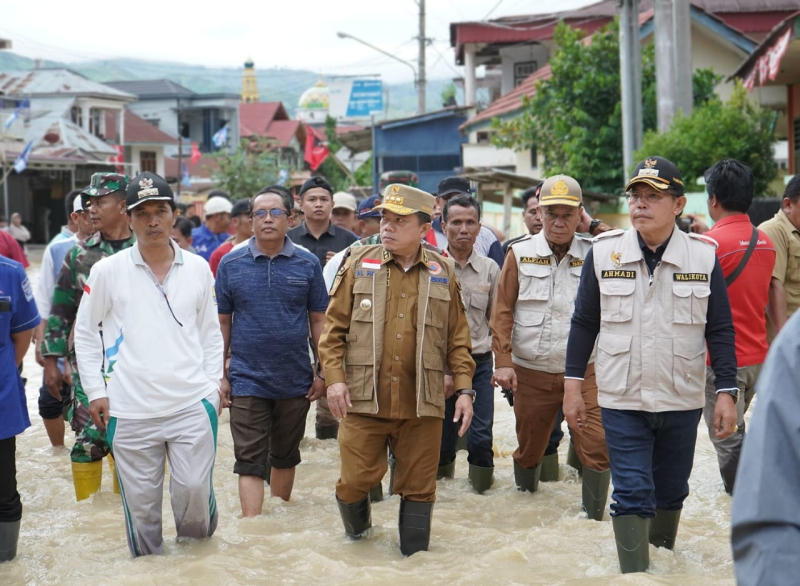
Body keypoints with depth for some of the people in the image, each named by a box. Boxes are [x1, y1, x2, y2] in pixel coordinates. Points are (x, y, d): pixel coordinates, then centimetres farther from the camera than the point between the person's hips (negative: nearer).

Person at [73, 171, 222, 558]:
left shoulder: (198, 268, 5)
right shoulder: (107, 271, -1)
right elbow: (85, 331, 7)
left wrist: (213, 383, 6)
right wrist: (95, 390, 2)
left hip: (192, 405, 1)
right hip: (130, 410, -1)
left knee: (195, 491, -2)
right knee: (140, 503, 7)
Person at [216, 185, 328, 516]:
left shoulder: (307, 264, 0)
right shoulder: (231, 264, -1)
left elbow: (318, 320, 5)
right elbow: (222, 323, 4)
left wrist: (323, 372, 1)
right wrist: (220, 374, 0)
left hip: (295, 381, 2)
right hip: (248, 380, -1)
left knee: (285, 456, 16)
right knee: (250, 461, -5)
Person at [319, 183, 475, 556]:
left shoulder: (442, 273, 7)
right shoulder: (359, 264, 4)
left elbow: (458, 338, 10)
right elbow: (334, 327, 4)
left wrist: (464, 388, 2)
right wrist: (334, 378, -6)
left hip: (423, 403, 1)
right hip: (364, 399, 0)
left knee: (418, 487, 7)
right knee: (354, 482, 3)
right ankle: (357, 533, 32)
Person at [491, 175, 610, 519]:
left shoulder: (592, 256, 3)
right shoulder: (520, 254, 2)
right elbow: (502, 312, 1)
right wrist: (503, 361, -6)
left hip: (583, 371, 0)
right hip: (531, 372, 1)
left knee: (598, 446, -11)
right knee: (529, 448, 14)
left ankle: (594, 517, 2)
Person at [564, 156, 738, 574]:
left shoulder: (703, 256, -3)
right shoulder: (604, 253, -3)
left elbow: (720, 330, 1)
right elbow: (584, 323, 4)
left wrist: (726, 391, -3)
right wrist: (572, 386, 3)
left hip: (682, 400, 1)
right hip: (622, 401, -1)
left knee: (671, 491, 17)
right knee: (631, 494, -5)